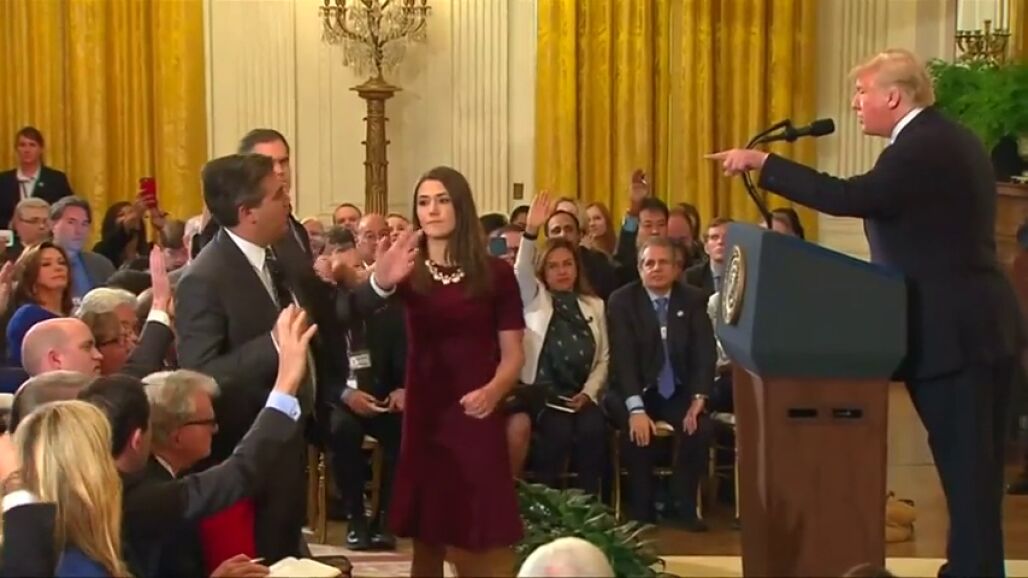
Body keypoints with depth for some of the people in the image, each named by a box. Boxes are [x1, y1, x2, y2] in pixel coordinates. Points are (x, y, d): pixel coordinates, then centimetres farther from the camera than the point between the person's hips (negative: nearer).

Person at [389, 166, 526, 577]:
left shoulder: (494, 273, 0)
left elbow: (513, 353, 3)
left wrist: (493, 390, -18)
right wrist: (379, 279, -45)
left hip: (477, 418, -1)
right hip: (424, 417, 1)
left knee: (483, 540, -1)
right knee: (426, 535, 8)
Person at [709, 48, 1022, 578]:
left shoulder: (922, 147, -16)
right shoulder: (947, 139, 16)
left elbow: (847, 197, -26)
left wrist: (762, 162, -21)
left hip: (952, 333, -10)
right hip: (975, 326, 10)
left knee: (965, 463, -2)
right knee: (973, 461, 16)